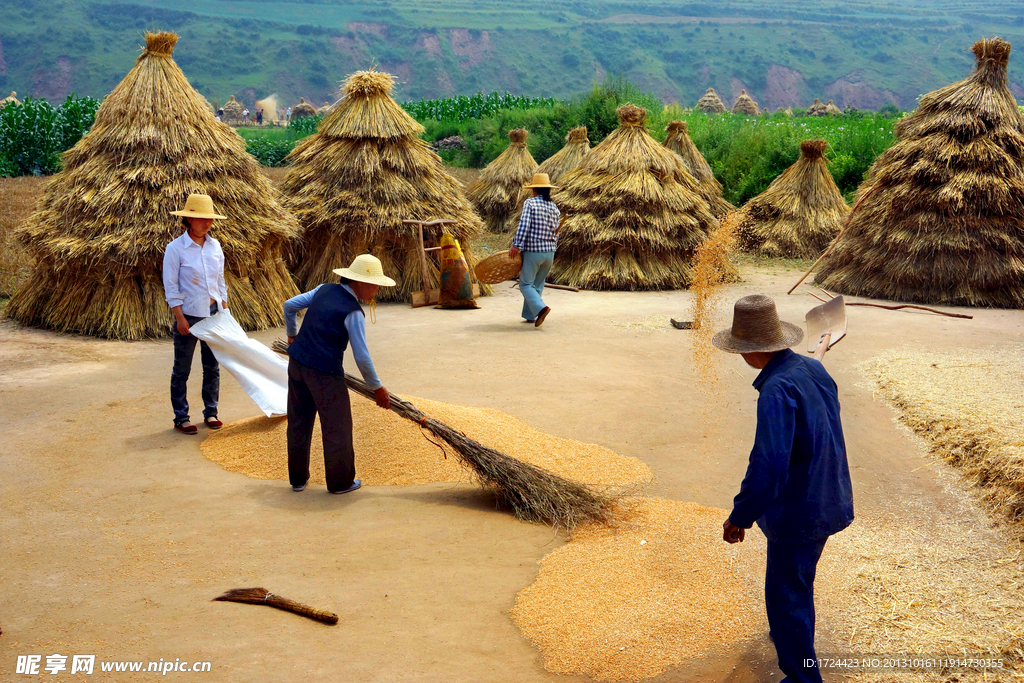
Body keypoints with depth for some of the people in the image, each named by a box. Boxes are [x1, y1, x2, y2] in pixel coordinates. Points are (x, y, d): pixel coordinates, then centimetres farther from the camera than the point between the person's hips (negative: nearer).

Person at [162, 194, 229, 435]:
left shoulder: (215, 246, 5)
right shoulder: (175, 248, -10)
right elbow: (170, 287, -10)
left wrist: (225, 311, 10)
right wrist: (179, 318, -14)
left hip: (213, 313, 5)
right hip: (188, 315, -5)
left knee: (212, 366, 11)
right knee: (182, 370, 5)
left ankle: (210, 412, 24)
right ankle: (181, 418, 14)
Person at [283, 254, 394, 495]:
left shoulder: (324, 290, 4)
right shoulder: (353, 312, -15)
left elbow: (289, 306, 15)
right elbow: (362, 357, -15)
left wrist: (292, 335, 33)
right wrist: (377, 388, -2)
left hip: (297, 362, 8)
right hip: (324, 372, -7)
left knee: (299, 421, 18)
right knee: (336, 426, 9)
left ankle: (298, 478, 30)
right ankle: (340, 481, 21)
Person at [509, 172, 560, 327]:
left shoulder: (530, 203, -8)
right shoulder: (554, 208, 9)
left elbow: (524, 226, -17)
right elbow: (556, 232, 13)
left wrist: (516, 245, -14)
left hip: (532, 251, -6)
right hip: (549, 251, 6)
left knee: (526, 284, 0)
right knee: (537, 284, 15)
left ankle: (541, 307, -22)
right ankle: (530, 316, 19)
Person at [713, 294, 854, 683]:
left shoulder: (777, 391, -28)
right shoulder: (813, 369, -2)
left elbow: (768, 465, -32)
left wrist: (739, 517, -21)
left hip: (796, 512, -9)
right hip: (828, 502, 9)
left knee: (786, 594, 7)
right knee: (797, 580, 30)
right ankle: (794, 634, 52)